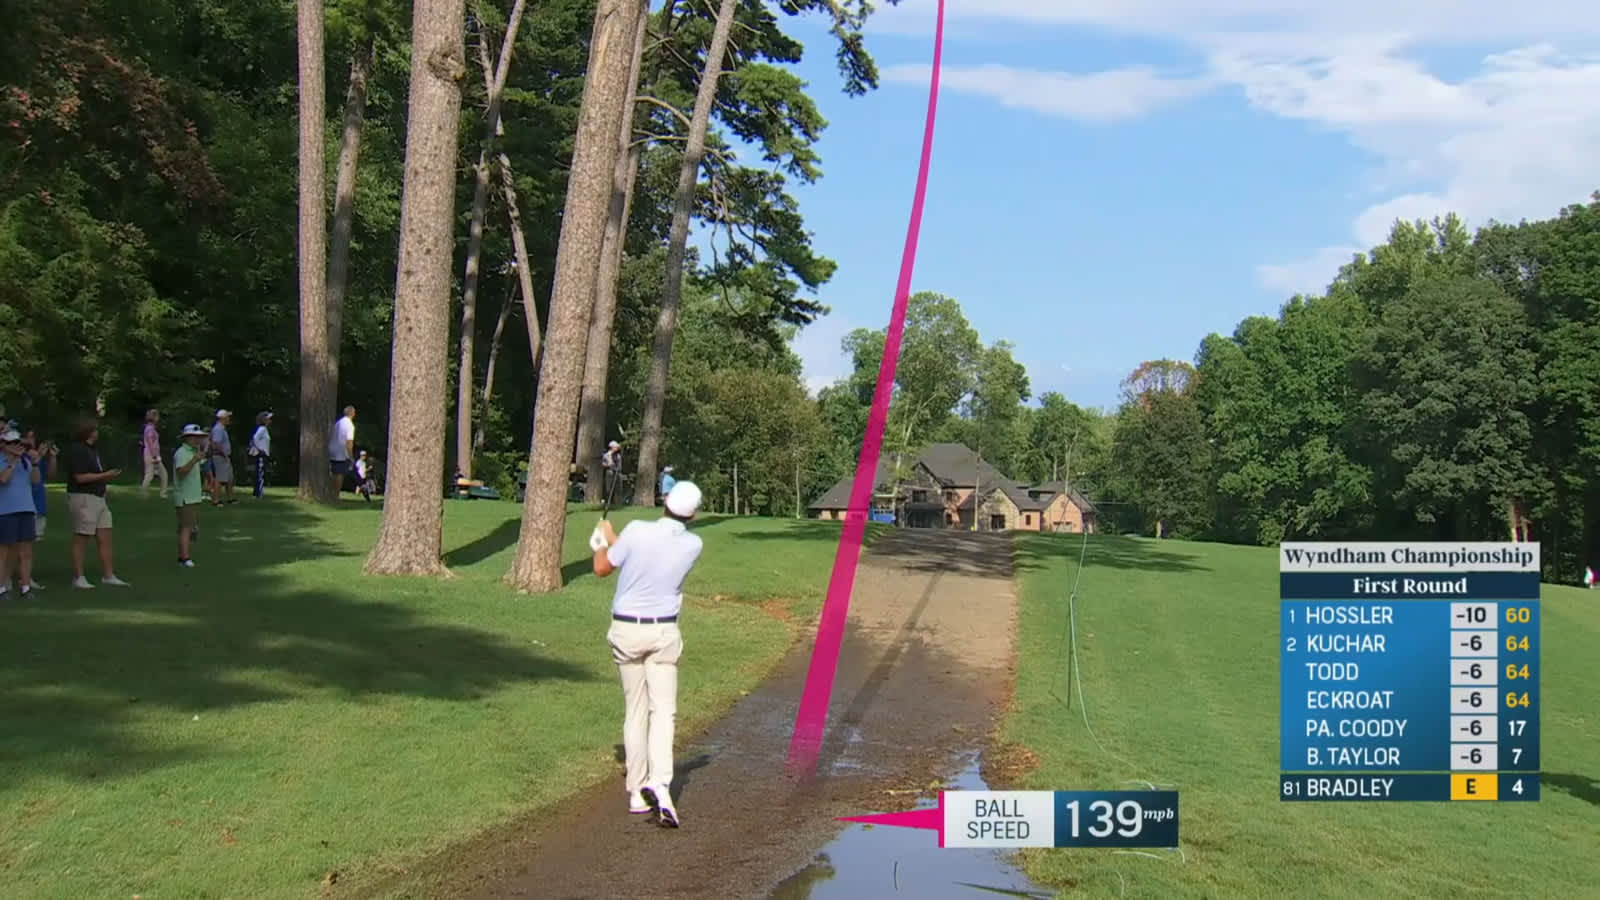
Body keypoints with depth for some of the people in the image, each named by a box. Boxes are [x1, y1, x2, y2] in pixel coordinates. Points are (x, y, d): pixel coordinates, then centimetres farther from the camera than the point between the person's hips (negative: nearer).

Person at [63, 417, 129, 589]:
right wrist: (105, 475, -15)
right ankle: (78, 578, 5)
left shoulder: (92, 450, 17)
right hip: (83, 499, -9)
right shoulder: (77, 450, -12)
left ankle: (108, 575, 10)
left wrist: (109, 475, 11)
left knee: (105, 539, 7)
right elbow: (80, 477, -19)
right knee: (81, 540, -2)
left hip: (98, 498, 9)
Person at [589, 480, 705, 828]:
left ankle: (637, 792, 14)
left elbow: (602, 569, -3)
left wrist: (603, 541, 17)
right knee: (663, 709, 1)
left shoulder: (637, 531, -16)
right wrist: (614, 538, 19)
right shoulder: (693, 545, -7)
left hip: (626, 630, 0)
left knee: (635, 711, 10)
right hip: (663, 632, 0)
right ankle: (660, 782, -21)